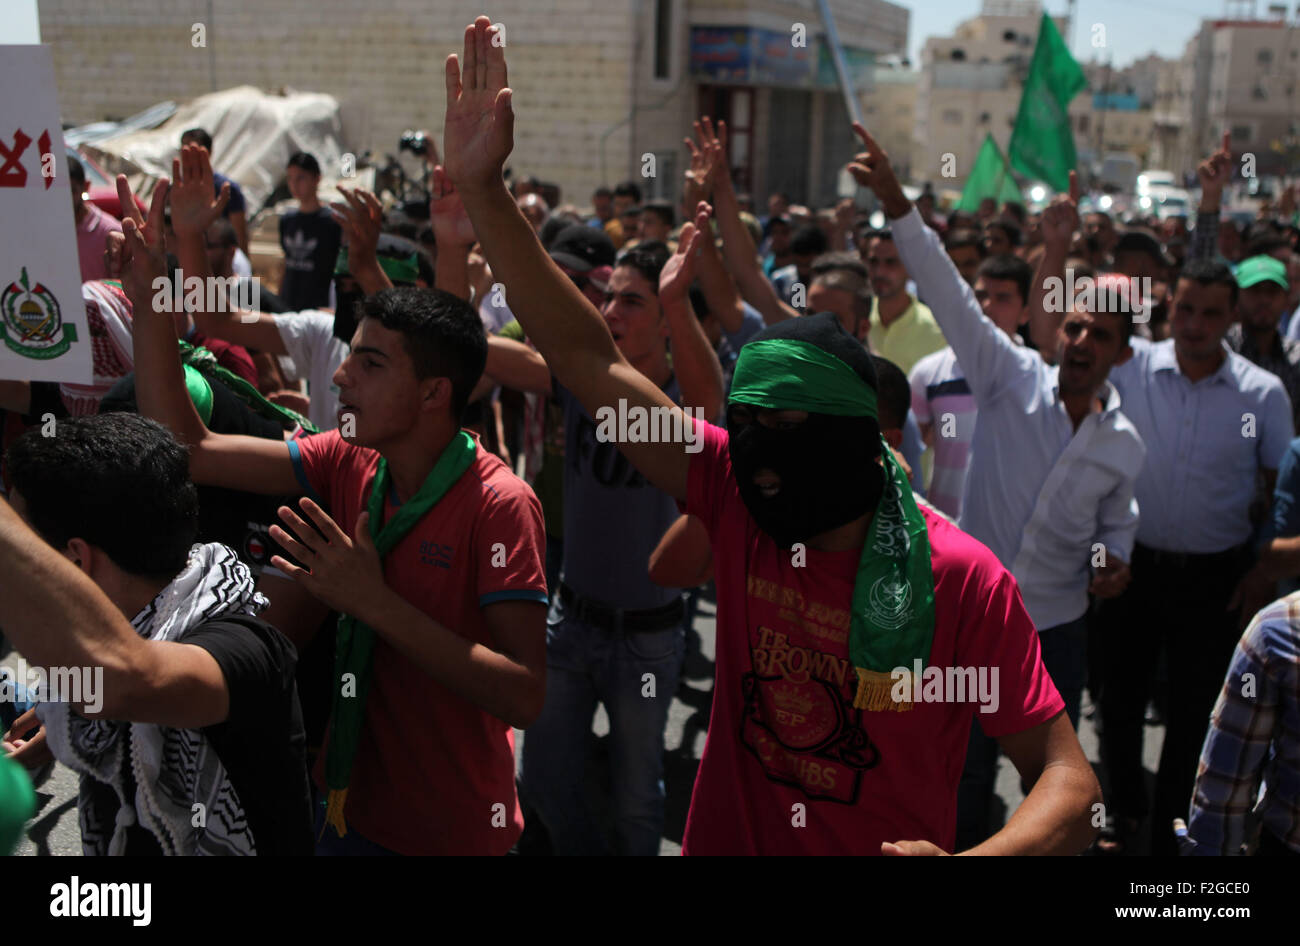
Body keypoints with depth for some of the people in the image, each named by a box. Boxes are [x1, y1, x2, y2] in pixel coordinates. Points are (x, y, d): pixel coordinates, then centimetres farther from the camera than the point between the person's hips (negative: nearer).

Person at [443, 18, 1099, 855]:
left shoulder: (962, 581, -20)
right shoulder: (737, 501, -11)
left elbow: (1069, 780, -18)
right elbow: (587, 356, -12)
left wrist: (978, 859, -38)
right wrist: (483, 189, -17)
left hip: (887, 846, -4)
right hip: (725, 837, 4)